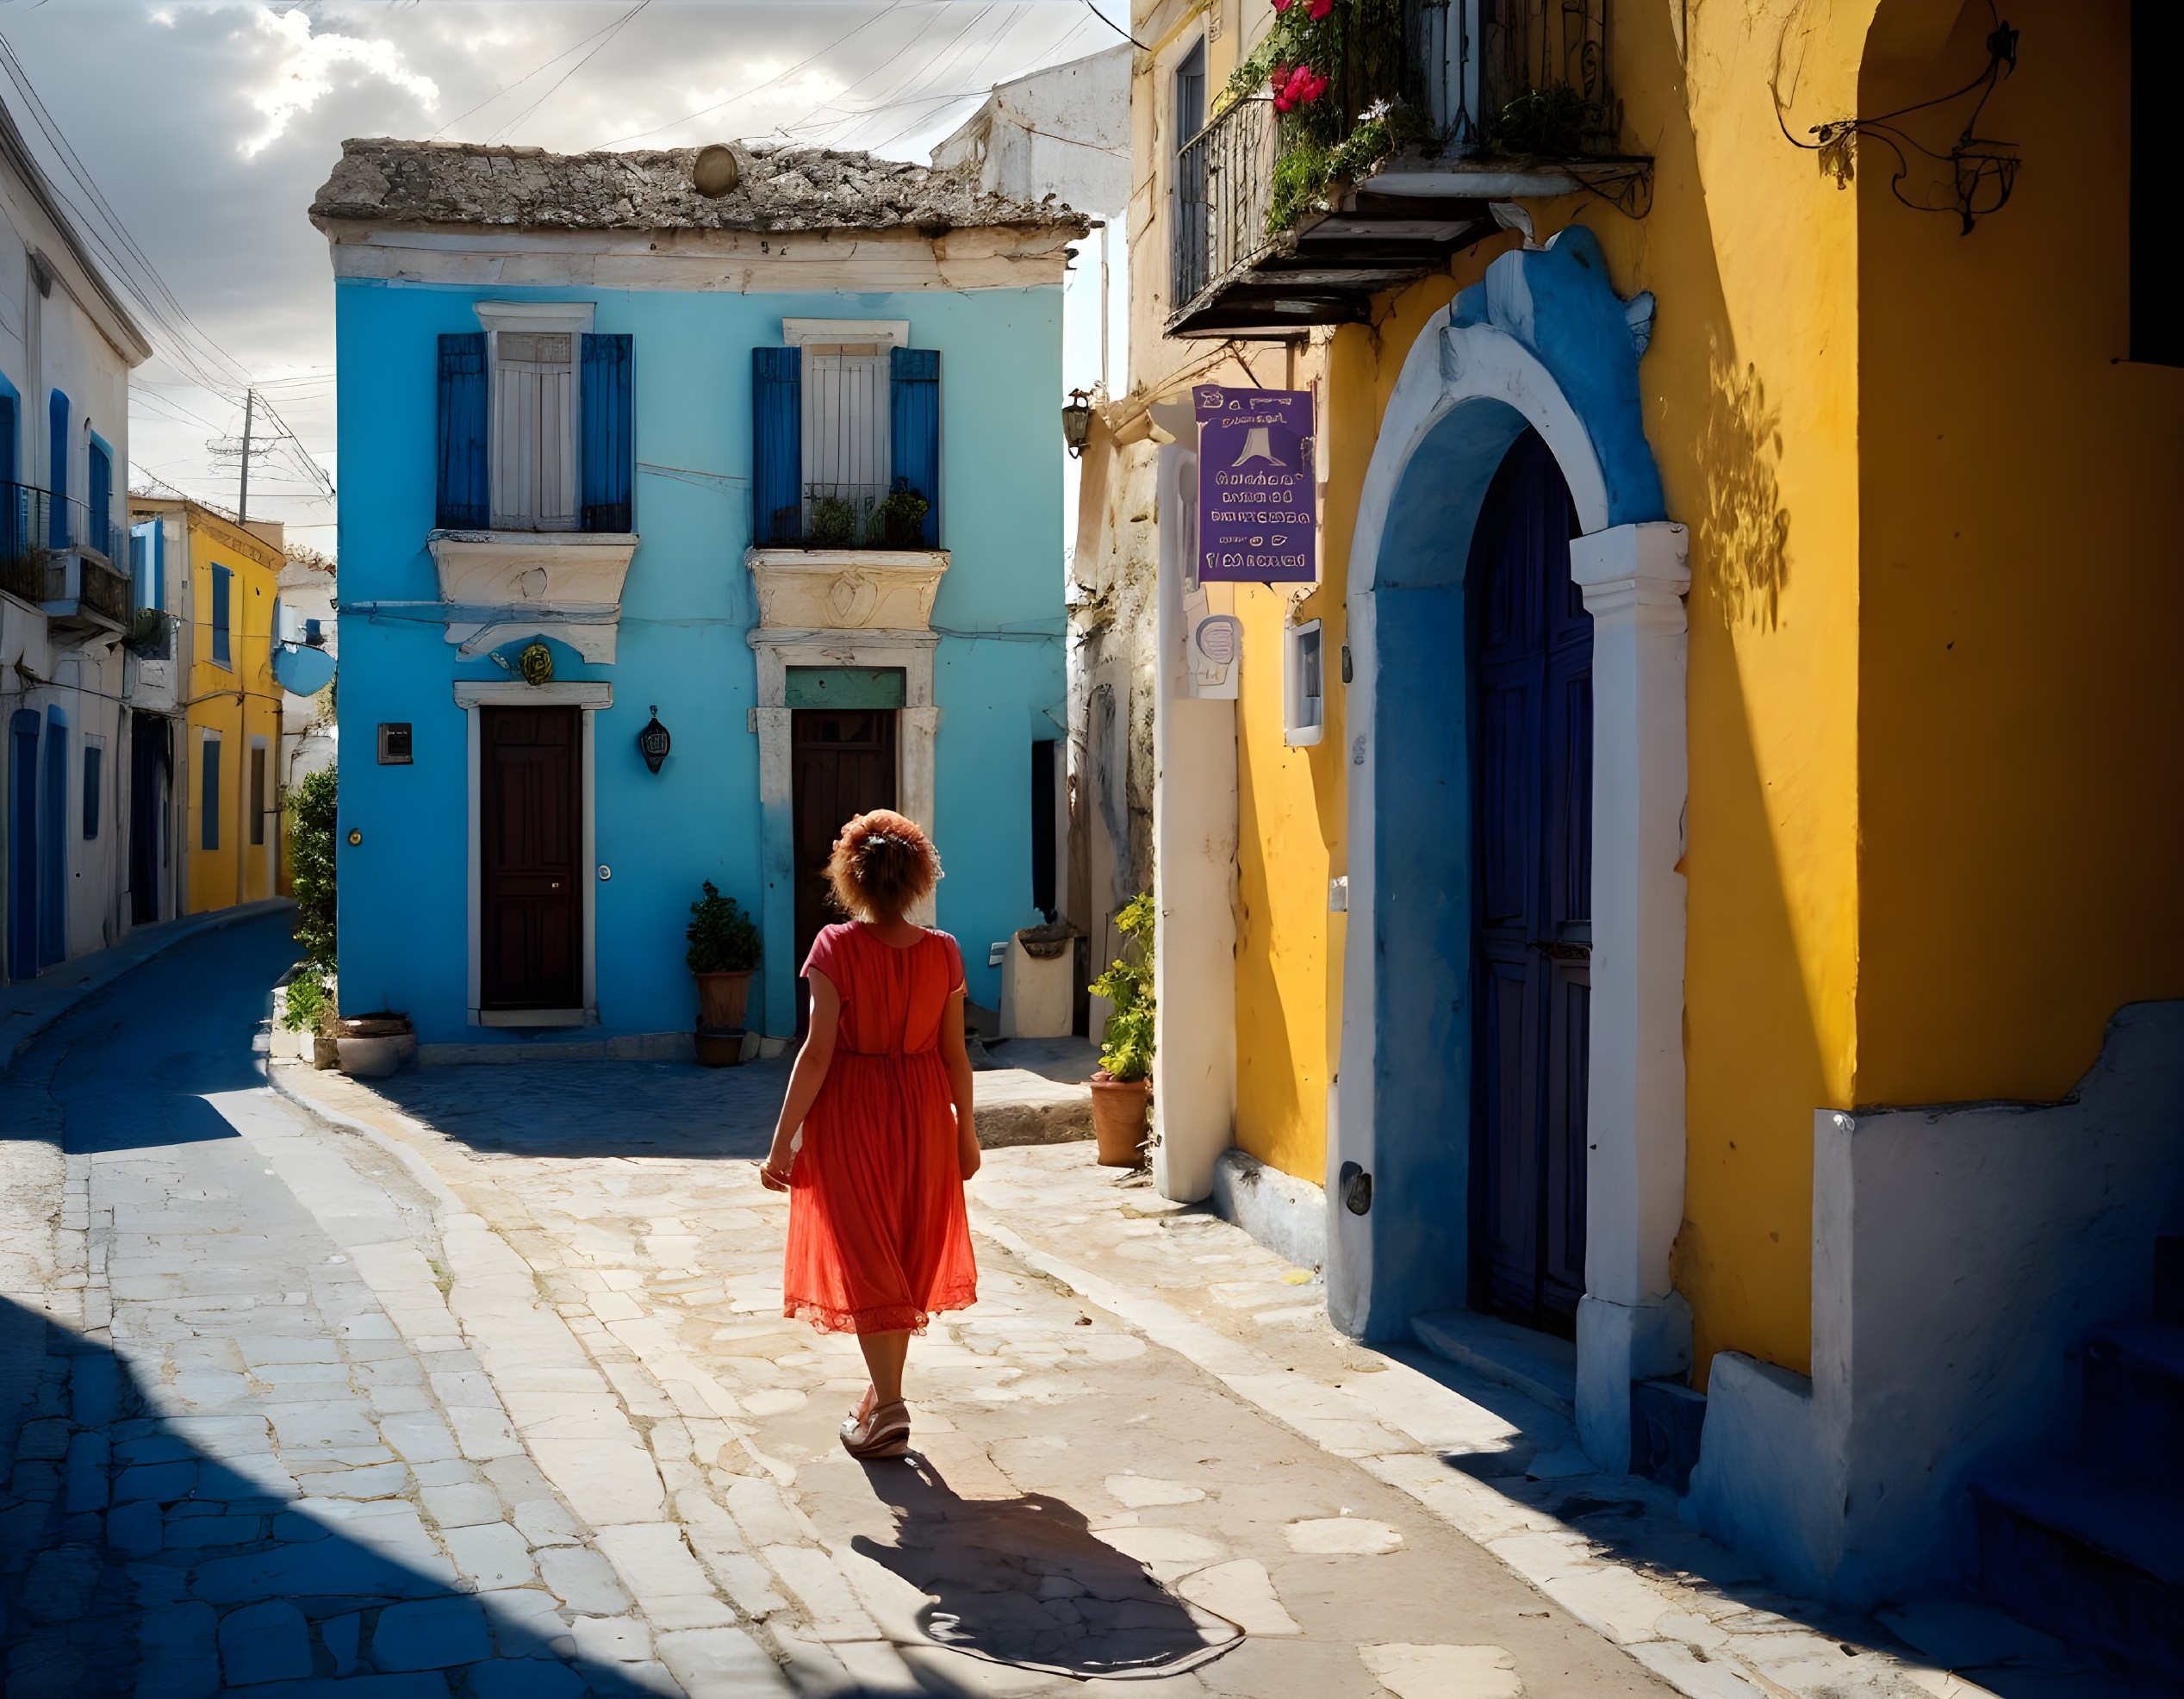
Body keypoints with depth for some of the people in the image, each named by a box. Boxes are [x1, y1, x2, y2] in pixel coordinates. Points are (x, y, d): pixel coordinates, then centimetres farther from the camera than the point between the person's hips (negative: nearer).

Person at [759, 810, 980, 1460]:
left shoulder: (836, 947, -13)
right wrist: (966, 1131, 13)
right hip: (923, 1115, 4)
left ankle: (888, 1408, -2)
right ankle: (883, 1394, 28)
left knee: (863, 1259, 4)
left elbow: (818, 1052, -15)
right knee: (906, 1258, 16)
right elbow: (954, 1053, 0)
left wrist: (783, 1139, -10)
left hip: (851, 1114, -3)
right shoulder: (942, 952, -4)